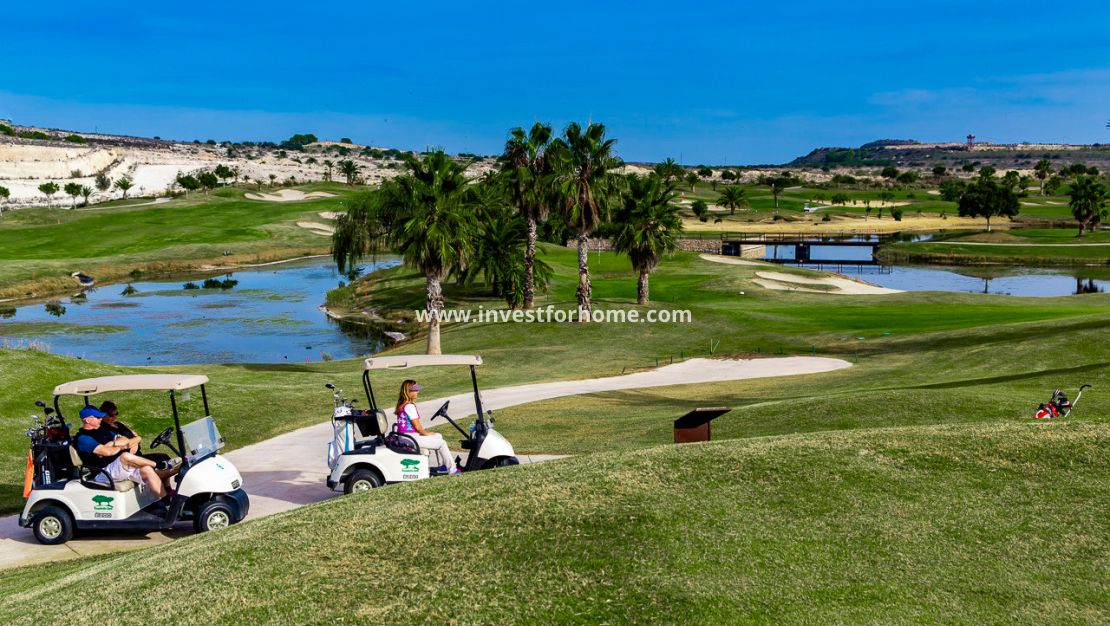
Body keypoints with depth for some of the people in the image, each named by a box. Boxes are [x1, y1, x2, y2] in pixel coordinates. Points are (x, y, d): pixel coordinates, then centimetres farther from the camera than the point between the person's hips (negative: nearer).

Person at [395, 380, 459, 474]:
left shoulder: (402, 405, 13)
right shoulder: (410, 406, -19)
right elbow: (417, 426, -19)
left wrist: (424, 432, 12)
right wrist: (426, 433, -1)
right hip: (411, 438, -11)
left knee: (438, 436, 21)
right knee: (442, 443, -4)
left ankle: (442, 466, 22)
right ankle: (452, 469, 5)